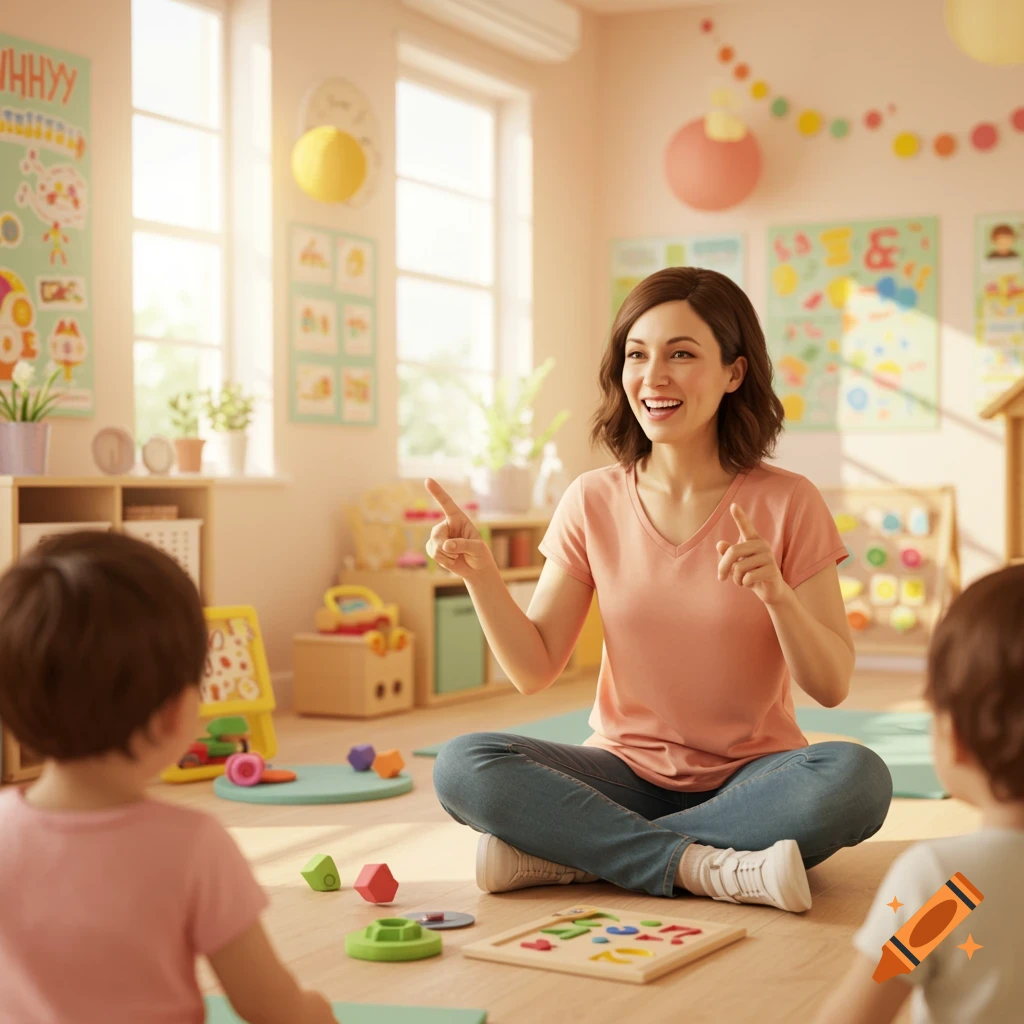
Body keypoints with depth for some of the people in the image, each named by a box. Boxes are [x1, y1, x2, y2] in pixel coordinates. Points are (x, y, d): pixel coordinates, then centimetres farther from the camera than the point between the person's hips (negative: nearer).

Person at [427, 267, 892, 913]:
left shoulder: (787, 504, -6)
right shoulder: (594, 503, 1)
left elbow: (832, 685, -8)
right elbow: (534, 669, 1)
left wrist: (776, 593, -26)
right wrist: (481, 574, -14)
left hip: (750, 779, -1)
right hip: (627, 773, 1)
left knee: (857, 778, -34)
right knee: (463, 768, -24)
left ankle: (565, 850, -24)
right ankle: (710, 868, -24)